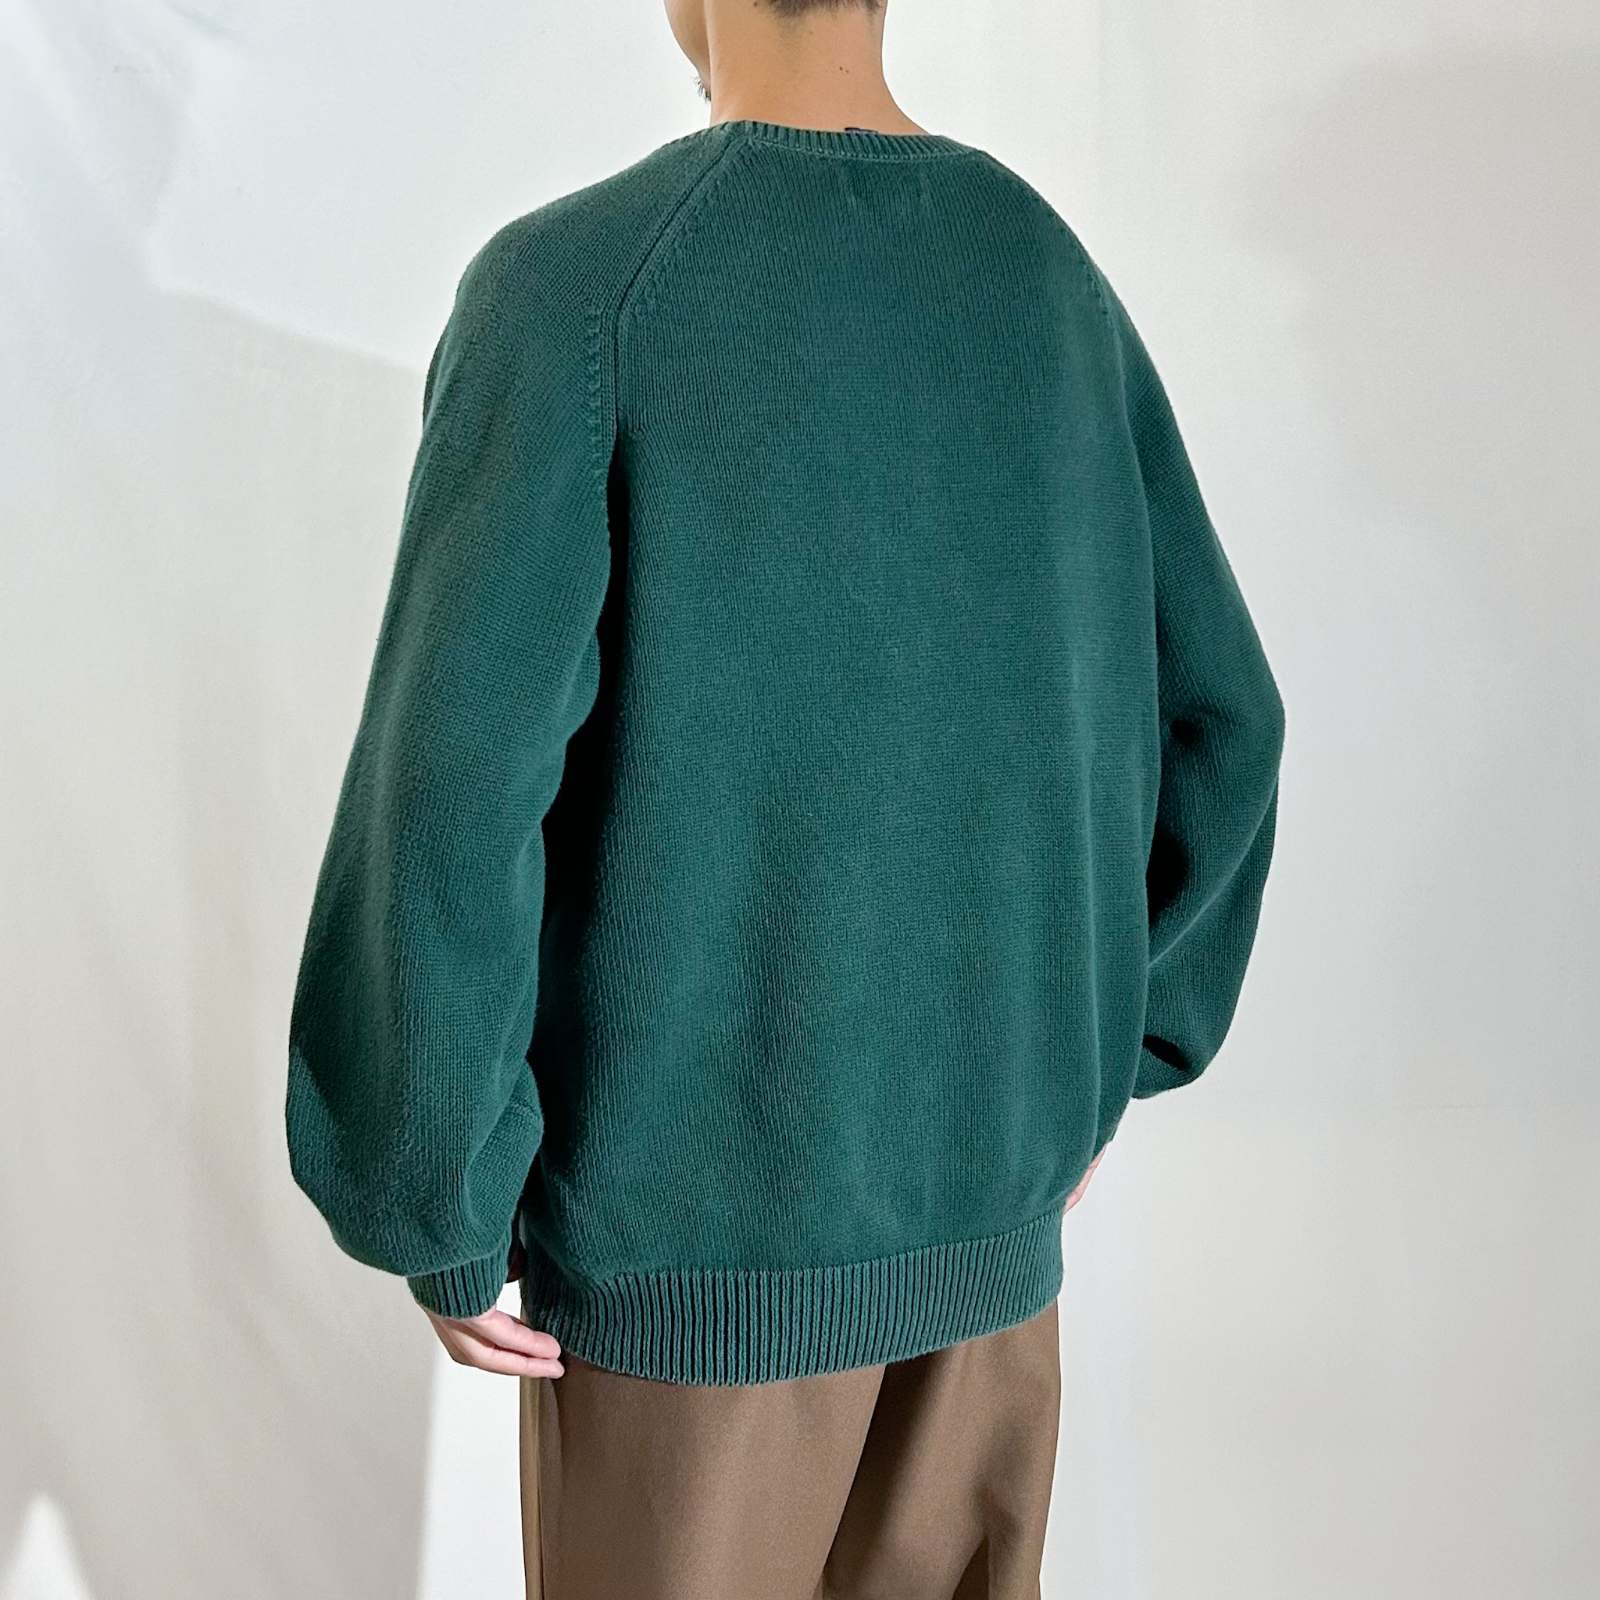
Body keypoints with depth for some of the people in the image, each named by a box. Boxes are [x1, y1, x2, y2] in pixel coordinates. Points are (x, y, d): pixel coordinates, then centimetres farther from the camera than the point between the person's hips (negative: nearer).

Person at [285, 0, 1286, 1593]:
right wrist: (1108, 1056, 15)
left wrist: (437, 1208, -9)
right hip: (988, 1184, 5)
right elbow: (1212, 723, 5)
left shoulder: (570, 285, -16)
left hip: (690, 1209, -4)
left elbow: (450, 793, -22)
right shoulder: (1053, 280, 2)